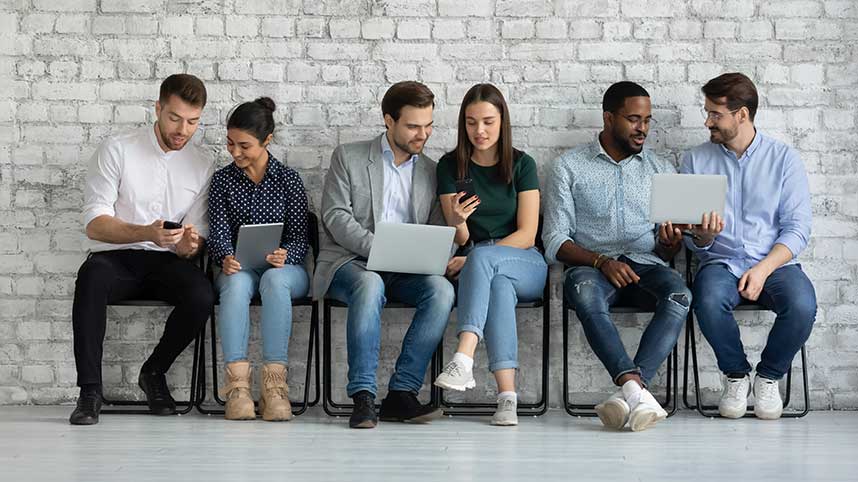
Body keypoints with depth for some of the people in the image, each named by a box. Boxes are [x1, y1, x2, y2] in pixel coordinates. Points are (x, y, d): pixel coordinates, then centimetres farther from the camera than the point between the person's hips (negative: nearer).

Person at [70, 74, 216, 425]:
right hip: (114, 257, -2)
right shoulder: (116, 150, -1)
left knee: (201, 296, -30)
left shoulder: (203, 166, 9)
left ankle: (154, 373, -4)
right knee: (92, 277, -38)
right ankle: (90, 390, -30)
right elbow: (95, 223, -8)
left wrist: (188, 245, -19)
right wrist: (146, 233, -27)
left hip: (166, 262, 2)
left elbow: (196, 236, 8)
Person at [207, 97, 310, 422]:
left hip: (285, 268, -1)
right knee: (236, 283, -36)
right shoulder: (223, 180, 8)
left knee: (274, 279, -38)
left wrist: (284, 255, -25)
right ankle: (237, 384, -45)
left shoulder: (289, 181, 3)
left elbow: (300, 239, -1)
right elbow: (219, 235, -1)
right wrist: (226, 259, -25)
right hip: (240, 268, 1)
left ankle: (274, 384, -43)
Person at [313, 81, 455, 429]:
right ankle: (363, 397, -37)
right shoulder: (348, 158, 8)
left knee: (441, 289, -29)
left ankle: (402, 393, -28)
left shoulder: (431, 172, 18)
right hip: (349, 262, -3)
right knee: (370, 284, -38)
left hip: (406, 271, 3)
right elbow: (336, 217, -3)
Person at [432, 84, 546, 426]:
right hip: (480, 268, 1)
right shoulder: (450, 166, 7)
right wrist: (457, 221, -23)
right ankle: (507, 396, -48)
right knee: (498, 285, -37)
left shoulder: (522, 165, 3)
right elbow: (461, 239, 3)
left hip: (525, 265, -1)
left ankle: (463, 359, -52)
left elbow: (526, 234, -4)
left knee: (482, 257, -35)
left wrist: (472, 256, -15)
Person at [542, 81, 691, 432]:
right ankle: (636, 390, -49)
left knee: (679, 295, -33)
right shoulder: (568, 168, 11)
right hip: (591, 266, -2)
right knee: (583, 290, -39)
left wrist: (671, 242, -9)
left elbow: (667, 252, 16)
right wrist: (601, 261, -15)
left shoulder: (661, 170, 20)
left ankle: (628, 391, -44)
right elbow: (555, 242, 2)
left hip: (646, 266, 2)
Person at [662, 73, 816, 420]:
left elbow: (798, 228, -2)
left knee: (802, 305, -33)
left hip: (775, 263, -1)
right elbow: (692, 240, 9)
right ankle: (736, 376, -7)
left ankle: (769, 377, -4)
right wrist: (704, 235, -16)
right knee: (709, 301, -35)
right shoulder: (696, 161, 9)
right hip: (721, 262, 1)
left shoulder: (783, 158, 4)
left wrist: (763, 269, -17)